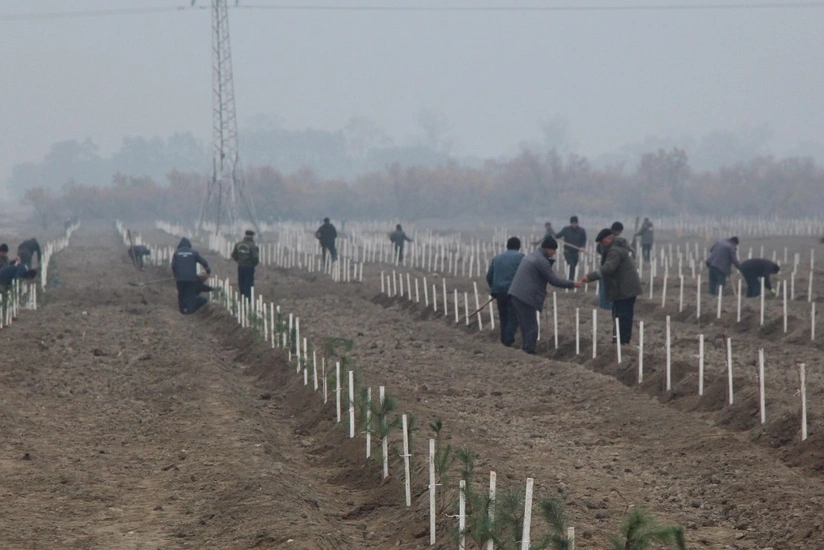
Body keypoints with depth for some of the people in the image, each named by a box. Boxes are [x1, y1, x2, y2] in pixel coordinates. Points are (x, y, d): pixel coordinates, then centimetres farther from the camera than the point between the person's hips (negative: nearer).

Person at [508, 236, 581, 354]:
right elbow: (554, 280, -11)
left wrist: (551, 260, 15)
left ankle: (527, 349, 18)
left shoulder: (531, 256, 19)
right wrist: (572, 284, -2)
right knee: (531, 327, -4)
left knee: (526, 326, 15)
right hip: (526, 297, -10)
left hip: (515, 295, 10)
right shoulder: (541, 260, -11)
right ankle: (529, 350, -5)